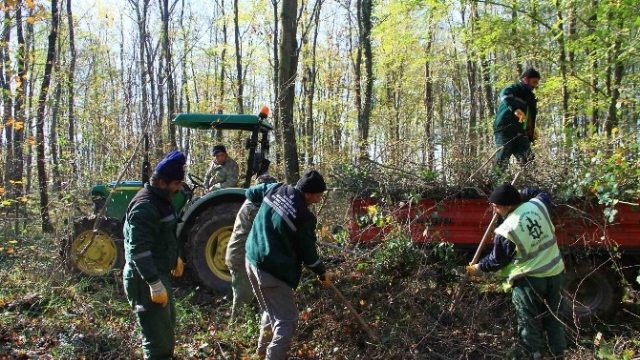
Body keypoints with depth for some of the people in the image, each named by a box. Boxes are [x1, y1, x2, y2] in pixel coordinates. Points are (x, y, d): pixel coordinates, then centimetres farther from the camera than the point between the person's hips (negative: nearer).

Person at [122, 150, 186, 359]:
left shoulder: (160, 200, 9)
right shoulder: (145, 207, -23)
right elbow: (139, 251, -29)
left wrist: (174, 258, 28)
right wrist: (155, 284, -30)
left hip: (158, 273, 11)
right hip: (145, 279, -11)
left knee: (167, 325, 27)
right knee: (157, 335, -5)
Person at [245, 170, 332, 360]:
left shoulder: (276, 189, -3)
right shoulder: (305, 217, -20)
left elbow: (250, 193, 16)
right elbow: (308, 252, -8)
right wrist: (322, 273, 10)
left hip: (253, 259, 9)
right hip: (273, 270, -9)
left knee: (271, 311, 27)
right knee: (287, 321, 1)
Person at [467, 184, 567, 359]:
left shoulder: (505, 231, -20)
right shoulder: (537, 205, -9)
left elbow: (497, 260, -6)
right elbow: (544, 194, 18)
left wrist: (480, 268, 10)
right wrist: (521, 193, 21)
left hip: (529, 279, -6)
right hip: (555, 272, 6)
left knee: (529, 322, 11)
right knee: (554, 317, 20)